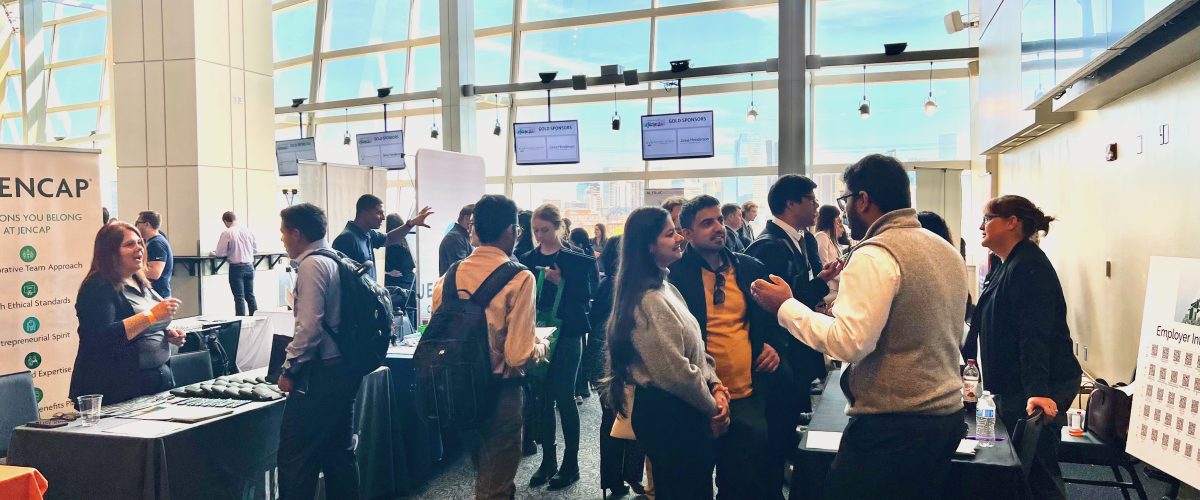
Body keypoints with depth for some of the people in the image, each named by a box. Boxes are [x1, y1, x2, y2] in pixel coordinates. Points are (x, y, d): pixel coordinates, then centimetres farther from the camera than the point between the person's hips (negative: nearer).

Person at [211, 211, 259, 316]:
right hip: (249, 267, 4)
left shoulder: (226, 233, -10)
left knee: (239, 297, 1)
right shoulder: (248, 231, 2)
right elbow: (256, 249, 10)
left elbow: (220, 253, -8)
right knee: (250, 296, 13)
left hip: (236, 267, -4)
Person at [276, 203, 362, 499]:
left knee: (295, 456, -3)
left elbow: (310, 326, -21)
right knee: (339, 452, 16)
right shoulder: (337, 261, 14)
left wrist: (289, 369, -11)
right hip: (344, 369, 9)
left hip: (322, 373, -9)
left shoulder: (311, 265, -13)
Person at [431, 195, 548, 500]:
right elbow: (519, 355, -22)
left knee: (484, 475, 27)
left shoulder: (449, 277, -3)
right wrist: (541, 346, -1)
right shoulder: (520, 278, -18)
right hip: (500, 392, -6)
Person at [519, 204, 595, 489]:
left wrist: (561, 283, -21)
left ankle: (571, 463, 12)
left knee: (564, 398, 0)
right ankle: (548, 461, 20)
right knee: (543, 399, 9)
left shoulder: (575, 260, -4)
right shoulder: (527, 260, 5)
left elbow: (584, 298, -8)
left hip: (566, 335, -3)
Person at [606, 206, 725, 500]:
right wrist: (712, 406, -9)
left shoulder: (666, 288, 10)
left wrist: (714, 385, -2)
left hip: (679, 409, 10)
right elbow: (676, 371, -22)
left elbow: (694, 347, 13)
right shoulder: (649, 300, -21)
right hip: (667, 413, -10)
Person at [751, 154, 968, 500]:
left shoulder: (875, 255, -17)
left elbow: (848, 343, -24)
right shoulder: (947, 251, 11)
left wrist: (785, 306, -15)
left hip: (891, 427, -9)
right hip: (947, 417, 9)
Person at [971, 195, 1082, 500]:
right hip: (1014, 387, 10)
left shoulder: (1029, 266, -16)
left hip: (1036, 392, -10)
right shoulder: (1008, 265, 16)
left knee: (1038, 473, -5)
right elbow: (985, 323, 25)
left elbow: (1036, 334, -26)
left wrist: (1038, 390, -33)